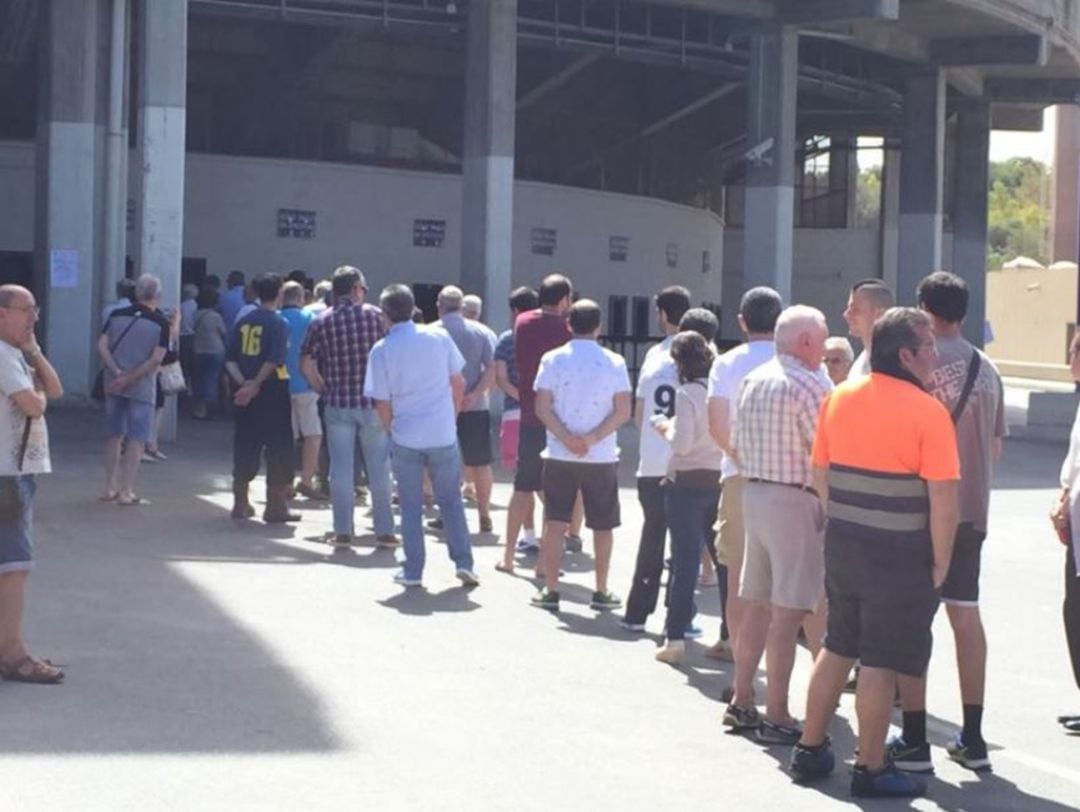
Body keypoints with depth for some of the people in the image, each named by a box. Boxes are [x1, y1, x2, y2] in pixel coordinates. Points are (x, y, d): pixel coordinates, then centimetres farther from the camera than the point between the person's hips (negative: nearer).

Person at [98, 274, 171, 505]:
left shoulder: (117, 315, 2)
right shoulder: (160, 323, -8)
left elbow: (102, 346, -6)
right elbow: (156, 359, -16)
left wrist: (117, 373, -12)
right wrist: (129, 379, -14)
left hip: (114, 385, 4)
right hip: (142, 388, -4)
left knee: (115, 435, 16)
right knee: (137, 440, 3)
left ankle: (110, 488, 19)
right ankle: (126, 491, 1)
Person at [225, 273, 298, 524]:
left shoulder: (243, 322, 8)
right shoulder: (279, 323, -9)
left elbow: (230, 358, 4)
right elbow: (274, 361, -20)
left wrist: (243, 382, -5)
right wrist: (255, 385, -15)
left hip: (246, 393, 6)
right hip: (272, 391, -6)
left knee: (245, 447, 12)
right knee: (278, 448, 1)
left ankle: (240, 503, 17)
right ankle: (276, 507, 2)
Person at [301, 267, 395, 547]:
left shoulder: (322, 322, -1)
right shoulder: (376, 315, -4)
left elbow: (307, 365, -2)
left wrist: (323, 390, 11)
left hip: (338, 404, 1)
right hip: (374, 402, -1)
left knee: (341, 469, 6)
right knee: (379, 469, 7)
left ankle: (342, 531, 9)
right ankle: (384, 531, 10)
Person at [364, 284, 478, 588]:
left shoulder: (382, 350, -7)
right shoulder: (439, 338, -3)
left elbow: (382, 403, -3)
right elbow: (458, 384, 3)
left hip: (405, 437, -1)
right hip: (443, 434, 1)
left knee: (411, 507, 9)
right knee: (451, 501, 13)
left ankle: (413, 571, 11)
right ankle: (463, 562, 9)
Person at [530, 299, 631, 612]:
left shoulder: (553, 359, 0)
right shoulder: (614, 362, 0)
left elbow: (542, 408, -7)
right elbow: (623, 411, -7)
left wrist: (567, 439, -12)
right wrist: (593, 438, -12)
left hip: (559, 455, 0)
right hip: (602, 457, 0)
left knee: (555, 523, 6)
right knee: (603, 526, 10)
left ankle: (550, 590, 5)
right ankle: (601, 592, 13)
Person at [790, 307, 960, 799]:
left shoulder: (838, 398, 3)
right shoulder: (928, 412, -15)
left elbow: (819, 473, 11)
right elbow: (943, 498, -16)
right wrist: (940, 563, -7)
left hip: (842, 544, 6)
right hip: (900, 555, -6)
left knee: (837, 647, 18)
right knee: (881, 662, 2)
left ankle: (810, 750, 25)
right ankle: (870, 768, 10)